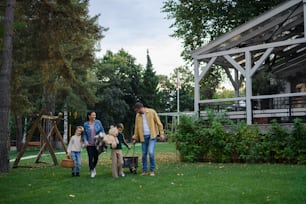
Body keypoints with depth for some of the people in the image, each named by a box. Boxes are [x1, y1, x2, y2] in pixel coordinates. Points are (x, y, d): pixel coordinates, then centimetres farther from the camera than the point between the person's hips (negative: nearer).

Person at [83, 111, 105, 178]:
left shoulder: (98, 122, 0)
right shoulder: (86, 124, 0)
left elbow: (102, 131, 6)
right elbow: (85, 134, 5)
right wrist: (85, 141, -9)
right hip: (89, 144, -1)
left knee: (96, 157, 7)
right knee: (90, 157, -3)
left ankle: (94, 167, 35)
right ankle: (92, 171, 10)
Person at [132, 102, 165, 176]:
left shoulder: (151, 112, -3)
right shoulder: (138, 116, 10)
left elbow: (158, 123, -3)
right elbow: (136, 127, 16)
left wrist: (161, 133, -8)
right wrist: (135, 138, 13)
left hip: (152, 136, -4)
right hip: (143, 137, 4)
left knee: (151, 152, -15)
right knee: (144, 154, 5)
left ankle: (152, 170, -2)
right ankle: (145, 170, 17)